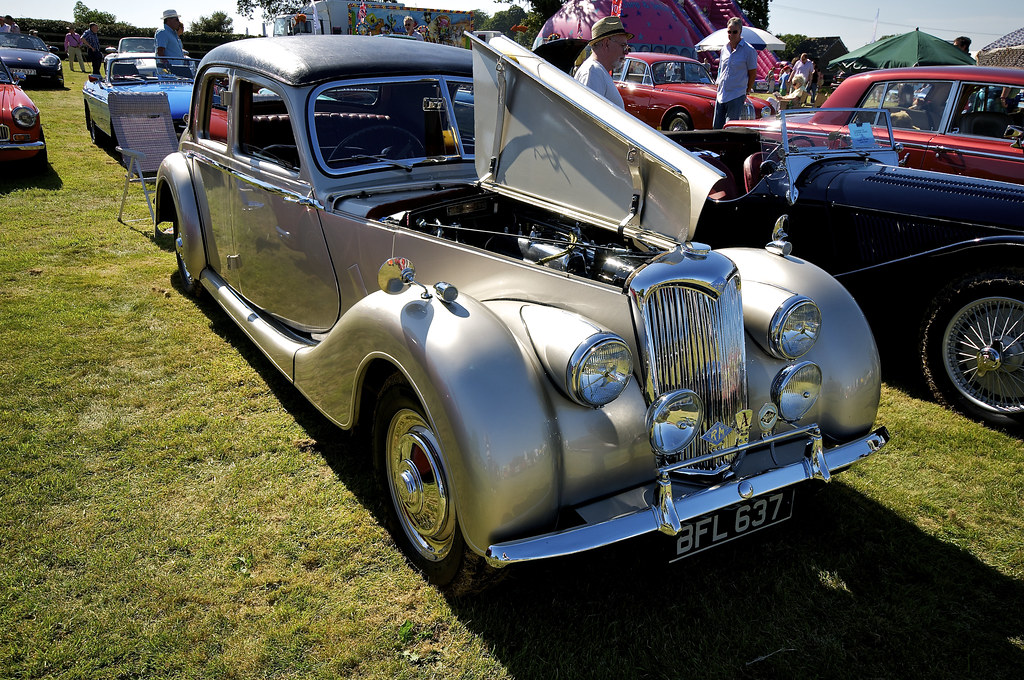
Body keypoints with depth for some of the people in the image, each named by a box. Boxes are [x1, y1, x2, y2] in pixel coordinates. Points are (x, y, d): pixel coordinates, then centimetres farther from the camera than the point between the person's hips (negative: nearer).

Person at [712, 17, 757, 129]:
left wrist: (747, 91, 4)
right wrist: (719, 83, 17)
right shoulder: (725, 48, 10)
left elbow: (753, 74, -1)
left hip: (736, 97, -6)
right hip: (720, 95, 6)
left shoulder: (749, 50, -6)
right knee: (716, 127, 7)